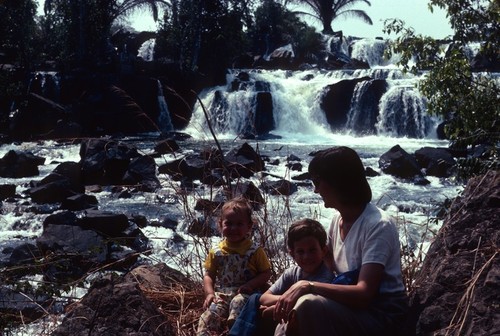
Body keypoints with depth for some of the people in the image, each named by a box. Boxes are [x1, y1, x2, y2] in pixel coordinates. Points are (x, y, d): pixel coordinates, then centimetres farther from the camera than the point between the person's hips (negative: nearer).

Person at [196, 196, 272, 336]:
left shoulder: (255, 251, 1)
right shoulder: (216, 252, 9)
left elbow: (266, 273, 1)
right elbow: (209, 275, 13)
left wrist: (250, 285, -15)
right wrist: (209, 293, -6)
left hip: (244, 293, -3)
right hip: (222, 294, 3)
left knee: (238, 302, -37)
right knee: (209, 315, -22)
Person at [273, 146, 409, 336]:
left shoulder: (378, 225, -21)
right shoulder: (337, 220, 3)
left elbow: (364, 293, -29)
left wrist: (308, 286, -33)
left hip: (382, 314, -7)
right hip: (352, 304, 7)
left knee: (310, 306, -30)